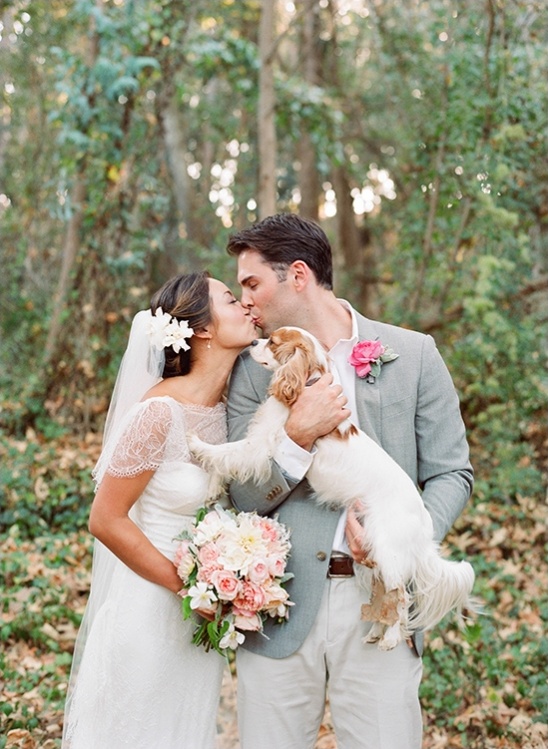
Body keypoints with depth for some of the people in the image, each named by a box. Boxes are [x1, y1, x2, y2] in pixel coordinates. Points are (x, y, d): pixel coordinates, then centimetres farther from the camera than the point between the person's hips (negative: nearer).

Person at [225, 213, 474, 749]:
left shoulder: (412, 354, 2)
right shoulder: (254, 369, 5)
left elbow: (450, 473, 4)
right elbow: (244, 497, 2)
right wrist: (298, 437, -15)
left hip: (380, 605, -1)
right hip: (280, 611, 1)